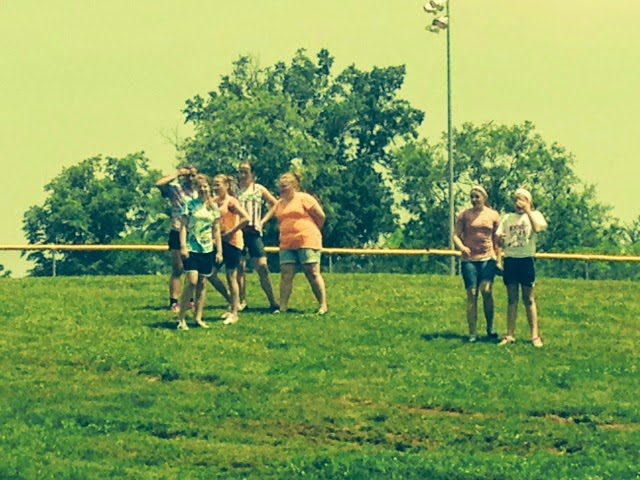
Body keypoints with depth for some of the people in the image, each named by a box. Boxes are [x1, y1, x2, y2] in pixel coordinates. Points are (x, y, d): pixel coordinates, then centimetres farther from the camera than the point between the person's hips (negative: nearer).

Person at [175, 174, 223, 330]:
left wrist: (219, 251, 8)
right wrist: (183, 246, -13)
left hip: (207, 249, 4)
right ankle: (181, 318, -11)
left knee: (202, 284, 6)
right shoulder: (190, 204, 0)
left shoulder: (214, 207, 10)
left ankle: (198, 318, 11)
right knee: (192, 281, -15)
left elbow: (216, 230, 13)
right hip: (192, 247, -4)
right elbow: (183, 226, -3)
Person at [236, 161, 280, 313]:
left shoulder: (259, 189, 9)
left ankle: (273, 303, -5)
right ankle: (242, 301, 8)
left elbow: (275, 205, 13)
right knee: (239, 267, -1)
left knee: (262, 267, -7)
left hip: (253, 231, -1)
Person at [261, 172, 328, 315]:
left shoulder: (304, 198, -1)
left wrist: (313, 232, 8)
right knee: (286, 275, -2)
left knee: (313, 273, -6)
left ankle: (323, 305, -3)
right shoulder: (279, 204, 17)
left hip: (307, 242, -6)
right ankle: (283, 307, -3)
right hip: (286, 244, 6)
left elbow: (321, 216, 0)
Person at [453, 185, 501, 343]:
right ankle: (472, 333, 2)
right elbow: (456, 235, 4)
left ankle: (490, 327, 5)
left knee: (487, 290, -14)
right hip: (469, 259, 0)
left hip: (487, 258, 0)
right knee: (472, 294, -2)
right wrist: (461, 247, -16)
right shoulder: (464, 215, 6)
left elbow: (497, 239, 12)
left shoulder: (493, 215, 8)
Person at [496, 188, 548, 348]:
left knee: (529, 299, -2)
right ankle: (510, 335, 7)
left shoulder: (534, 215, 5)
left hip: (526, 259, -3)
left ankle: (535, 336, 0)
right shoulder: (508, 218, 15)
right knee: (512, 299, 5)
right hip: (510, 260, 3)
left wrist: (528, 211, -14)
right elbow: (499, 240, 11)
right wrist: (500, 238, -12)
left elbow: (538, 228, -17)